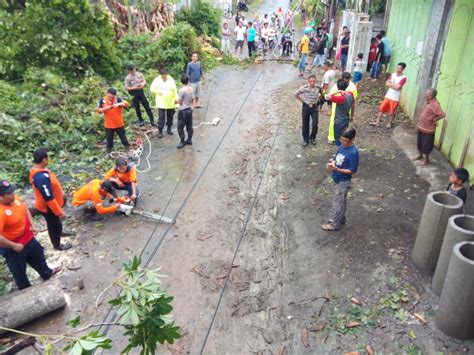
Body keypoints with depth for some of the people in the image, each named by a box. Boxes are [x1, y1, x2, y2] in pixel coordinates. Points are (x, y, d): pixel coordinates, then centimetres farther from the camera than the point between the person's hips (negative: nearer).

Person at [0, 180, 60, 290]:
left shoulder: (14, 198, -11)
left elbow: (25, 209, 9)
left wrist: (32, 225, 2)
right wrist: (14, 246, -25)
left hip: (27, 237, 8)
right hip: (13, 247, -8)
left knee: (38, 255, 29)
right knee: (19, 271, 16)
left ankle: (47, 273, 55)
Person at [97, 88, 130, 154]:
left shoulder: (118, 99, -12)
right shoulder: (102, 100, -6)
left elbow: (127, 104, -26)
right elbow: (99, 110, -3)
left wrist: (118, 104, -41)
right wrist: (105, 108, -22)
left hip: (119, 124, -1)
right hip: (108, 125, 2)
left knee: (123, 137, 12)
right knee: (109, 139, 14)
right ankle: (109, 152, 33)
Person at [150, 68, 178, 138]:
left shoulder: (171, 80, -5)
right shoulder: (157, 80, -6)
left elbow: (175, 90, 0)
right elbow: (152, 88, 0)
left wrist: (176, 99, -2)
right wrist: (157, 91, -19)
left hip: (171, 103, 1)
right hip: (161, 103, -1)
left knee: (170, 117, 14)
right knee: (161, 117, -1)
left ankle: (169, 128, 32)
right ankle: (160, 131, 8)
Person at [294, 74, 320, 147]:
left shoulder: (318, 88, -10)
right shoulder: (304, 88, -15)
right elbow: (296, 94, -3)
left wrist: (317, 99, 6)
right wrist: (302, 100, 0)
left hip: (314, 107, 1)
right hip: (306, 107, 0)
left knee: (315, 124, -4)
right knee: (305, 124, 7)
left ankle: (312, 138, 21)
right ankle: (305, 139, 22)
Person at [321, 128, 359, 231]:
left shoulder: (353, 152, -24)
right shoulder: (341, 147, 0)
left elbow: (352, 171, -22)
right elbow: (335, 159, 11)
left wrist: (336, 169, -27)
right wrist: (331, 164, -13)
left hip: (343, 181, -8)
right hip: (337, 179, 8)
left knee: (338, 203, 5)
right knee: (341, 201, 23)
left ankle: (335, 225, 19)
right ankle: (340, 219, 40)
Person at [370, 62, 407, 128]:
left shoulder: (403, 78, -14)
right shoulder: (393, 75, 5)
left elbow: (397, 87, -23)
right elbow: (386, 83, -2)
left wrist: (390, 84, -9)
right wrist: (394, 85, -14)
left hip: (395, 98, -5)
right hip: (388, 96, 5)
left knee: (392, 112, 7)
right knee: (381, 108, 5)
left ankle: (390, 123, 25)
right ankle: (377, 122, 13)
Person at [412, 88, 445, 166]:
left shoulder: (435, 105, -25)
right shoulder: (428, 102, 2)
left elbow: (443, 114, -32)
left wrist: (434, 120, -18)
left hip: (428, 129, -8)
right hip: (421, 127, 8)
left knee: (426, 145, 7)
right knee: (419, 143, 22)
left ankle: (426, 159, 25)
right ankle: (420, 155, 41)